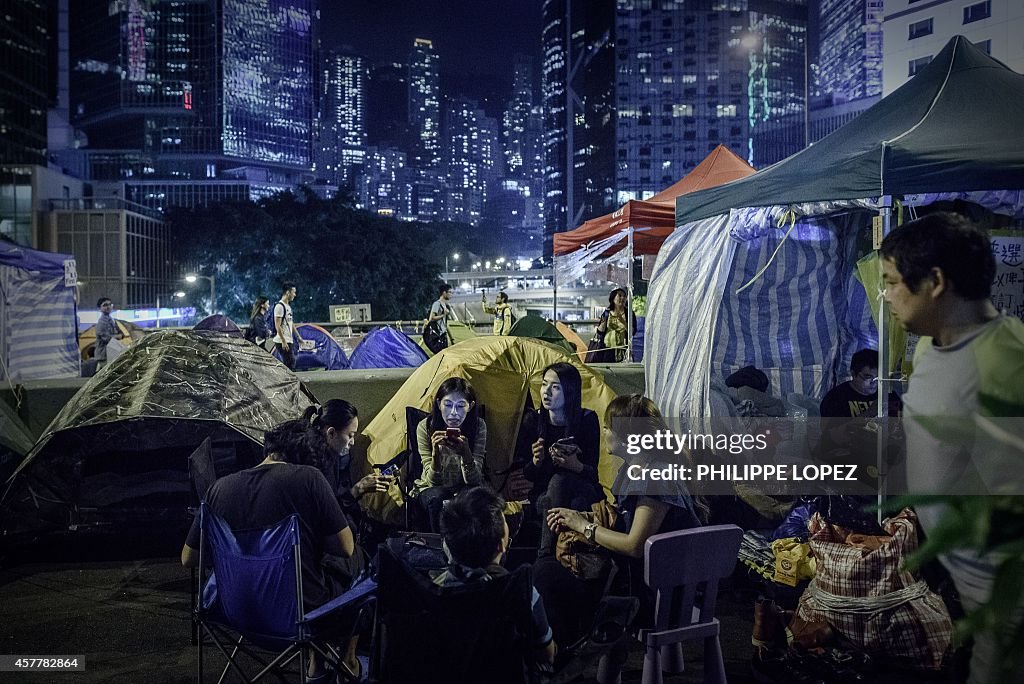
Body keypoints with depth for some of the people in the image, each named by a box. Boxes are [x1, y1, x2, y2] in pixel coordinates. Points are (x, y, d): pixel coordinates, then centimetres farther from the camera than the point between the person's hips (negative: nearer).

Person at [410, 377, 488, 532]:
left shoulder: (478, 426, -15)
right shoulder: (425, 427, -17)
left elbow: (475, 481, -20)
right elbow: (432, 482, -18)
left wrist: (466, 454, -40)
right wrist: (436, 452, -38)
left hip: (463, 490, 1)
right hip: (429, 490, 0)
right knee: (436, 498, -34)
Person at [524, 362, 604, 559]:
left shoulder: (587, 419, -9)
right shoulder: (534, 420, -4)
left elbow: (593, 471, -8)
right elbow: (527, 475, 1)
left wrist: (576, 466, -32)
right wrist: (536, 461, -24)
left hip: (583, 492, -1)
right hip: (543, 493, 2)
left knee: (559, 481, -35)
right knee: (548, 502, -34)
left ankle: (545, 556, -33)